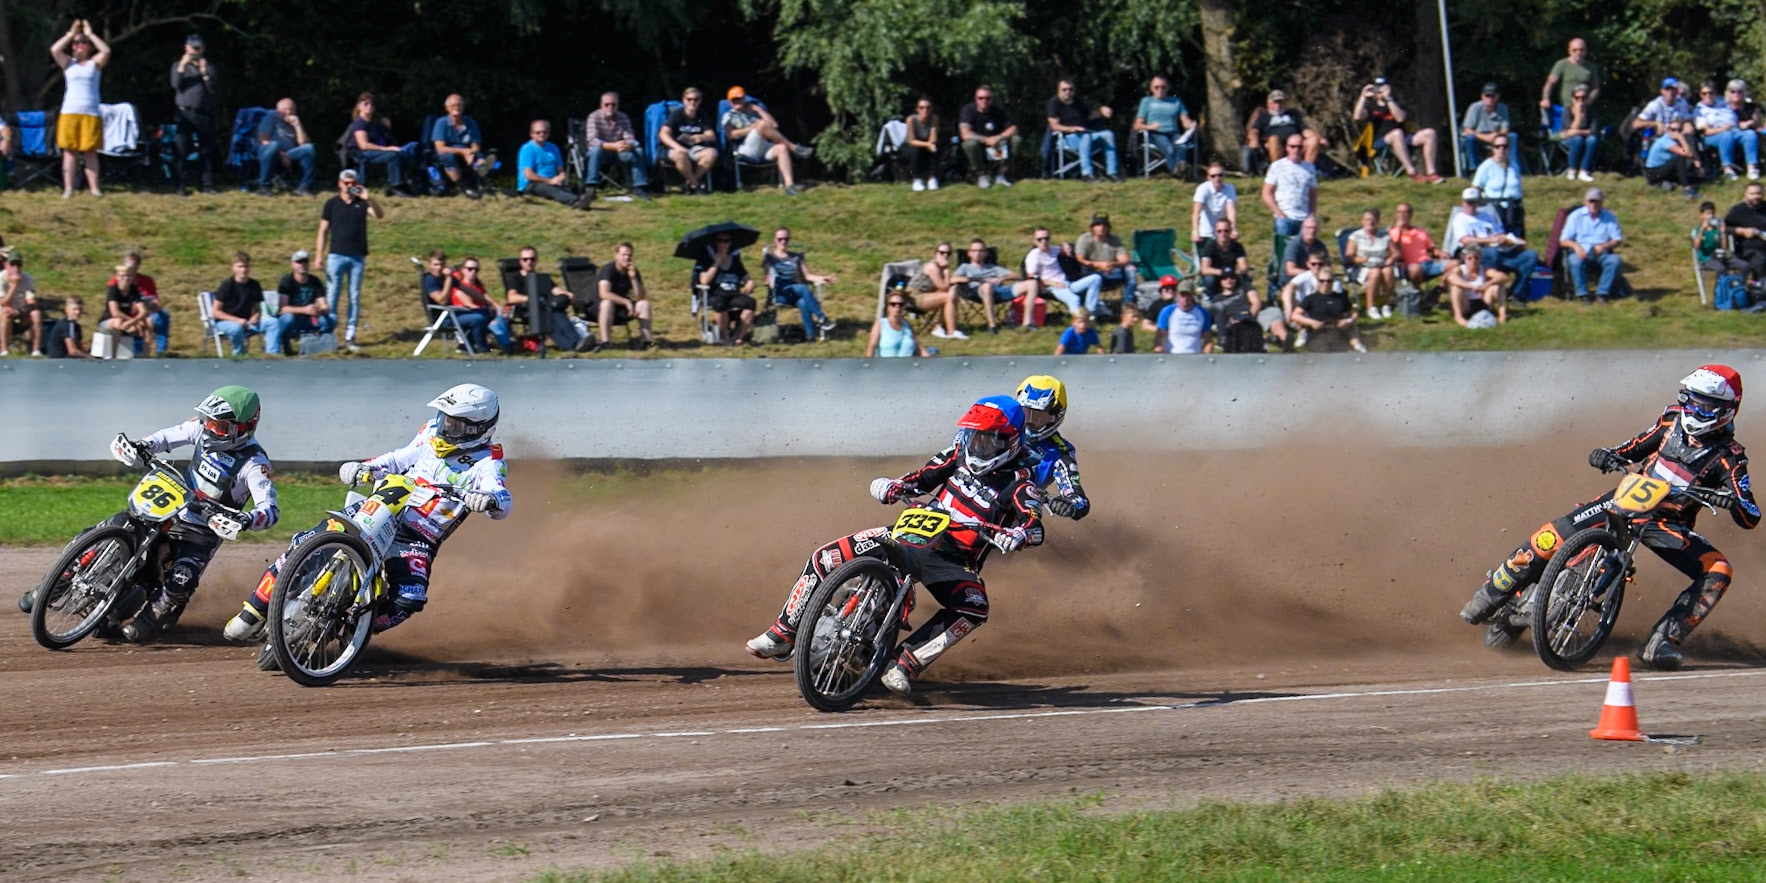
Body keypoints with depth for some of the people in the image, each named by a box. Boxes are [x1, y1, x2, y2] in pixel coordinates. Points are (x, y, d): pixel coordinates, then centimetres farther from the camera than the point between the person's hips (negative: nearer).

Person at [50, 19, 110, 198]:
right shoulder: (68, 63, 12)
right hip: (69, 113, 1)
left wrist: (90, 34, 0)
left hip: (91, 114, -1)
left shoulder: (95, 63, 10)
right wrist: (71, 34, 2)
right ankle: (68, 188, -4)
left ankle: (94, 187, -2)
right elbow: (55, 50, -3)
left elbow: (106, 51, -7)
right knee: (70, 151, -3)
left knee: (90, 152, -1)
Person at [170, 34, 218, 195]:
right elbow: (176, 84, -6)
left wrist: (204, 72, -10)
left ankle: (208, 185, 4)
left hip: (204, 113, 1)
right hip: (184, 113, -1)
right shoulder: (178, 65, 10)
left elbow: (214, 87, 1)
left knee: (207, 151, 0)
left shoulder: (208, 66, 13)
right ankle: (181, 186, -3)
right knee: (182, 151, -5)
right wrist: (182, 66, -14)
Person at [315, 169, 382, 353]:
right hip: (336, 256, -2)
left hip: (358, 257, 2)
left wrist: (368, 199, -22)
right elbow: (323, 230, 4)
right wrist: (319, 255, -4)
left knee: (355, 298, 4)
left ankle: (350, 337, 8)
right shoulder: (332, 204, 4)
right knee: (332, 296, -3)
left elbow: (379, 215, -10)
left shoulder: (362, 203, 6)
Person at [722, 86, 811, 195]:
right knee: (763, 124, -25)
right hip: (745, 151, -4)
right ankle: (794, 148, -19)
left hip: (764, 148, 4)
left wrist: (758, 110, 13)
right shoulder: (729, 116, 16)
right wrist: (752, 128, -8)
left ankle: (789, 185, -43)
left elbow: (774, 124, 15)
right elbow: (730, 134, -5)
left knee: (782, 148, -29)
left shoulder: (753, 111, 28)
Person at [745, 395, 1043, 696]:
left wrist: (1015, 535, -47)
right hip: (910, 536, 4)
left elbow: (1035, 528, -23)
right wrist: (892, 486, -12)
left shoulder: (1018, 482, -11)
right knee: (824, 559, -8)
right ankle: (784, 633, 1)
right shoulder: (959, 456, 5)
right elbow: (921, 478, 9)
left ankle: (906, 665, -33)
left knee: (974, 609, -37)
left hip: (952, 562, -4)